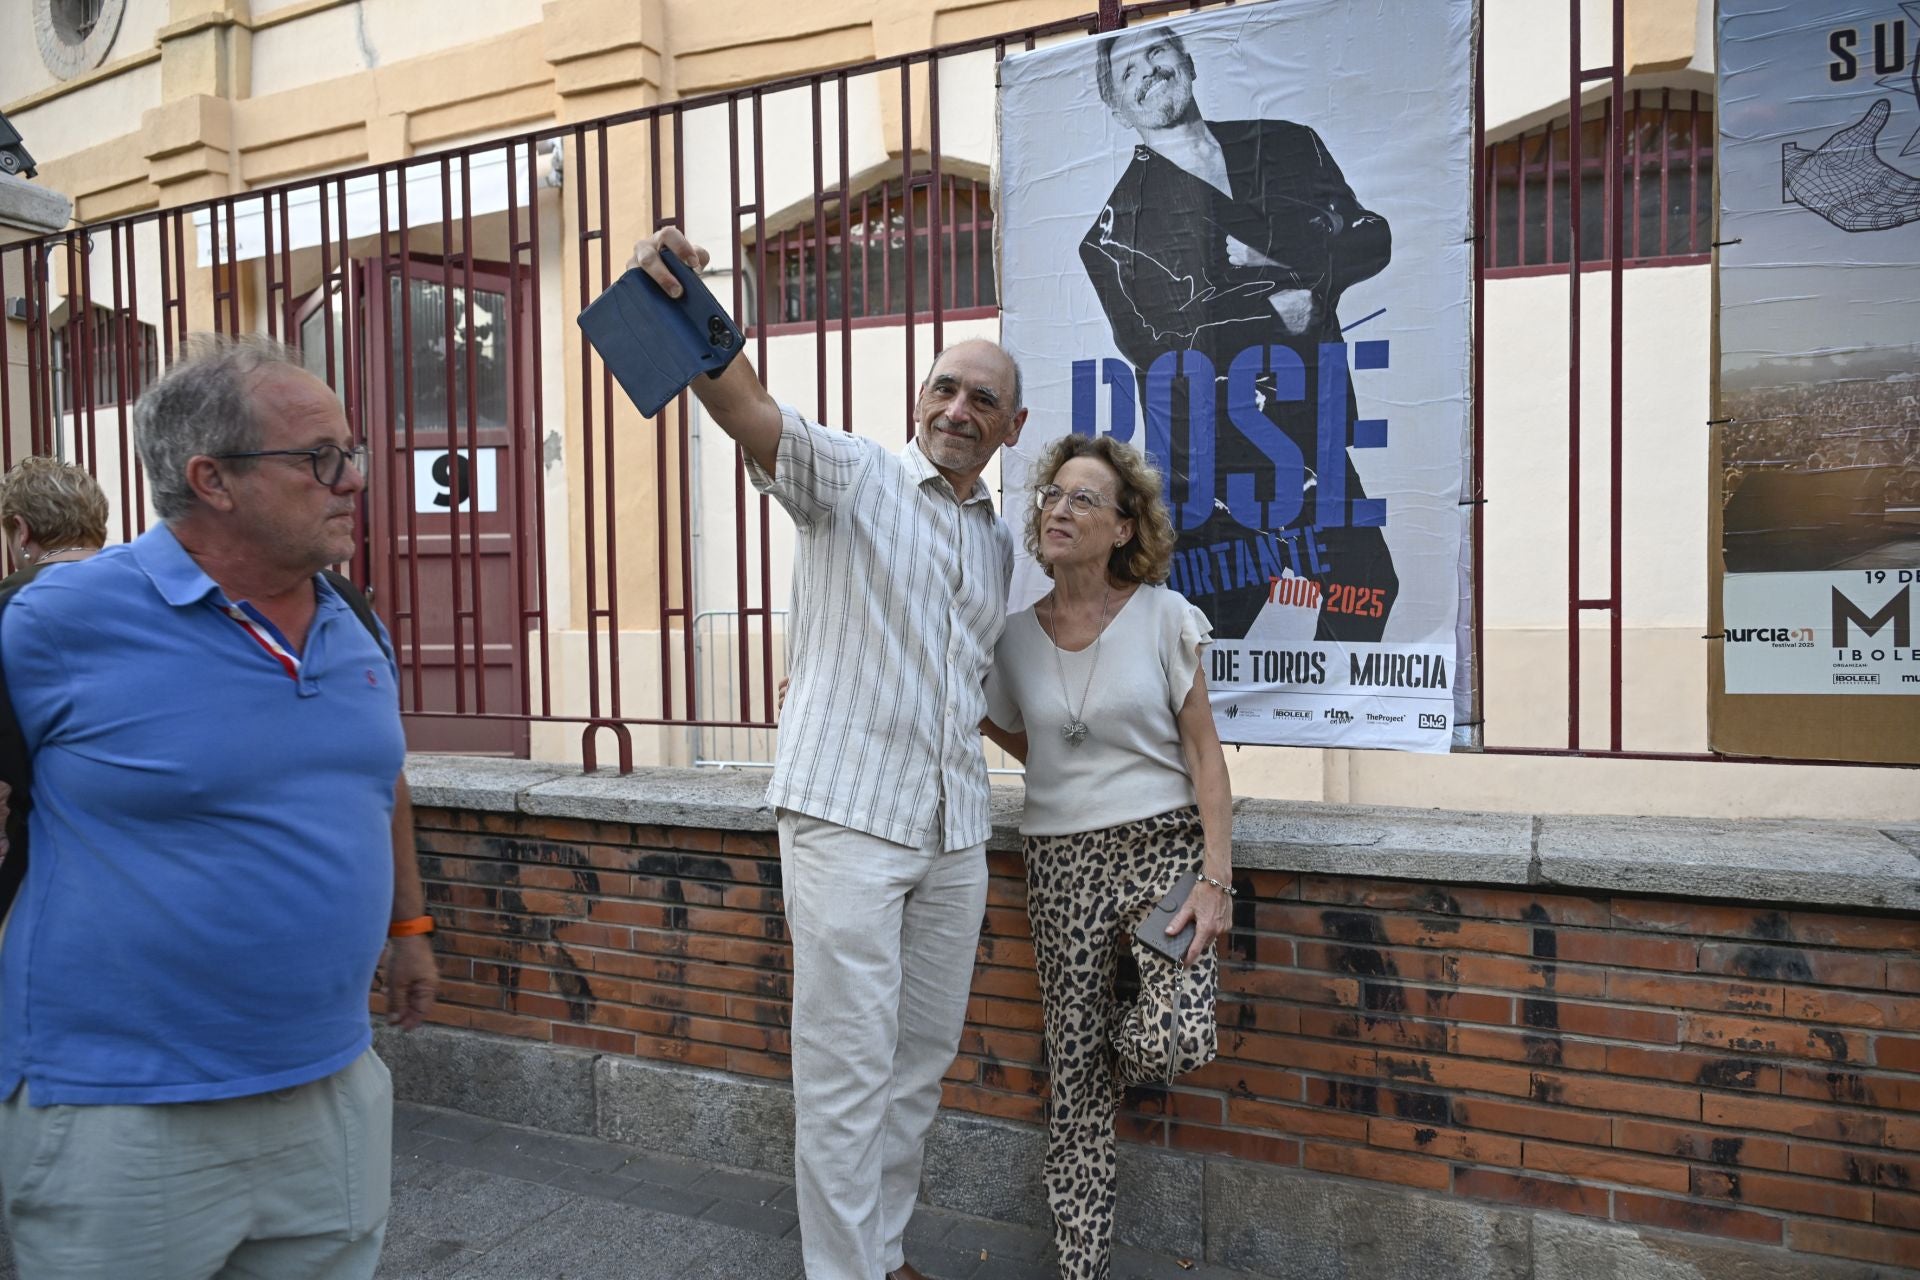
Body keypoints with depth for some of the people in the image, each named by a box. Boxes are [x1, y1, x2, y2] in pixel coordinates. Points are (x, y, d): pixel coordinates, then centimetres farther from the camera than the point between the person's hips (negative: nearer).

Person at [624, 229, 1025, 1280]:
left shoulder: (997, 543, 16)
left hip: (954, 835, 7)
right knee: (847, 1066, -2)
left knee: (921, 1062, 15)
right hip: (847, 817, -6)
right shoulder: (850, 474, -2)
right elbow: (750, 412, -22)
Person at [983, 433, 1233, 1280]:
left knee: (1174, 1047, -19)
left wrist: (1217, 878, -9)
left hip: (1163, 845, -2)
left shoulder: (1161, 616, -4)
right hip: (1063, 862, 2)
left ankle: (1131, 1033, 19)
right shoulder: (1016, 636, 4)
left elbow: (1202, 750, -3)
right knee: (1073, 1072, 5)